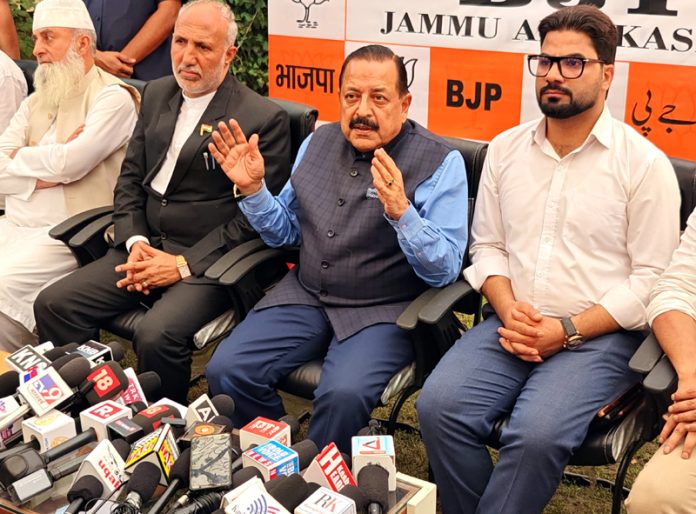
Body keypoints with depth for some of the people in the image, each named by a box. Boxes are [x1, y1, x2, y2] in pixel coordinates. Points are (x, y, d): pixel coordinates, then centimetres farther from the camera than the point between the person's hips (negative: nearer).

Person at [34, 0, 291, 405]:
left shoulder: (264, 119, -9)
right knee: (53, 305, -9)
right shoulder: (157, 94, 12)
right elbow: (131, 177, 15)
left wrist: (184, 264, -14)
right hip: (146, 245, 7)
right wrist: (134, 241, -2)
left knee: (157, 336, -31)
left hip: (207, 262, -6)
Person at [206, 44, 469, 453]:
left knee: (343, 395, -31)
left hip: (384, 311, -5)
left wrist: (401, 212, -32)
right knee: (226, 372, -12)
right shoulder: (319, 143, 8)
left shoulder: (439, 162, -9)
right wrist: (253, 189, -1)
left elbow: (444, 269, -16)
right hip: (306, 296, 5)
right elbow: (288, 232, 16)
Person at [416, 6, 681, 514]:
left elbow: (651, 278, -5)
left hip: (598, 335, -4)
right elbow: (487, 246, 13)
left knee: (537, 435, -30)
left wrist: (566, 331, -14)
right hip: (511, 326, 4)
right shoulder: (505, 148, 12)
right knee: (438, 406, -22)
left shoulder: (645, 163, -3)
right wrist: (508, 310, -7)